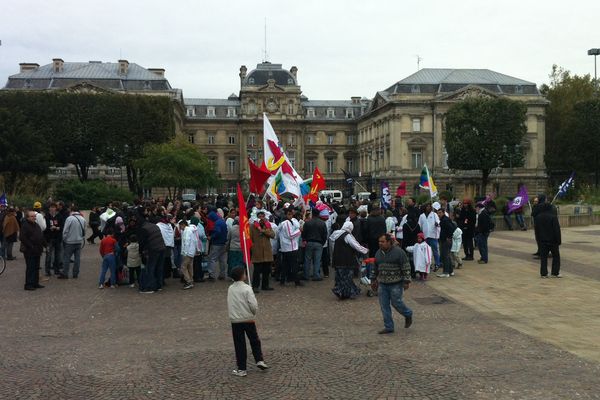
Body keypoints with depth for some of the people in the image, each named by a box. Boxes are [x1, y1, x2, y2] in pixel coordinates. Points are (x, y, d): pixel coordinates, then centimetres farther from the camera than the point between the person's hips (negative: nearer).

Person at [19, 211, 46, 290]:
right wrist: (31, 246, -21)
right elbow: (22, 238, -19)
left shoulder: (36, 225, 16)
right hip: (29, 251, -8)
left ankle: (35, 283, 21)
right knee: (30, 268, -6)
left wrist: (44, 244, 10)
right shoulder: (25, 226, -11)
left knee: (36, 267, 13)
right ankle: (28, 284, 0)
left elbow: (41, 236, 24)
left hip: (37, 251, 8)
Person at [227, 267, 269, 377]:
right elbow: (254, 305, -18)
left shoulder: (230, 289, 1)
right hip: (248, 319, -3)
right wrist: (254, 313, 1)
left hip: (235, 320, 3)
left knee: (239, 345, 7)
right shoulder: (247, 288, -14)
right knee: (255, 341, 17)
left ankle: (241, 369, 10)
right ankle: (259, 360, 11)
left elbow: (230, 305, 9)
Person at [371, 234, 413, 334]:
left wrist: (406, 281, -13)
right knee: (384, 305, 5)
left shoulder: (398, 252, -11)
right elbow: (375, 268, 19)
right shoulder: (378, 253, 8)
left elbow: (406, 267, -10)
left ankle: (408, 315, 28)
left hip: (396, 284, -6)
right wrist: (374, 280, 21)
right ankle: (388, 327, 15)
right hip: (382, 284, 6)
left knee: (396, 302, -3)